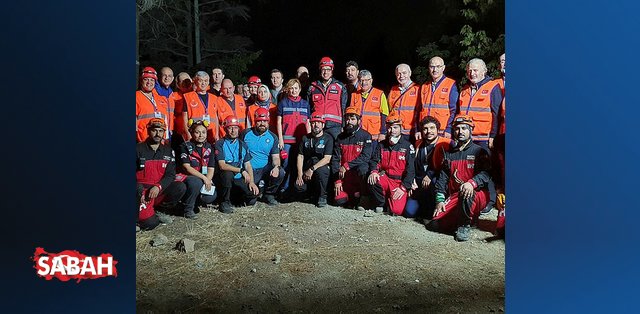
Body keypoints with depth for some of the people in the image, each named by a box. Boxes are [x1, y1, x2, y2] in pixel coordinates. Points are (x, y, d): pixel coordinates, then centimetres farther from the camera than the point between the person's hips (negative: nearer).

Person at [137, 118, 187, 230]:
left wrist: (158, 187, -19)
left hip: (159, 190, 4)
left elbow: (170, 175, 0)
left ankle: (159, 209, -5)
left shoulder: (168, 151, 8)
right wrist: (140, 193, -18)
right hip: (142, 190, -4)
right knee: (150, 223, -25)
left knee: (180, 187, -25)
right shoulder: (138, 149, -2)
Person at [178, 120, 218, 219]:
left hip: (205, 179, 4)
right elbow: (187, 167, -15)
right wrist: (203, 178, -23)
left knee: (211, 197, -24)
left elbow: (211, 169, 2)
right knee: (196, 183, -38)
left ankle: (194, 202, 12)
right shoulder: (185, 146, -5)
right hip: (187, 177, -4)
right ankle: (188, 209, -14)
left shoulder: (209, 148, 7)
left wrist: (208, 181, -18)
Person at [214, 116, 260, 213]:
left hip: (239, 179, 4)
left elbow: (248, 165, 8)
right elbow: (222, 165, -16)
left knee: (254, 193, -20)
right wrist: (241, 170, -21)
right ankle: (225, 202, -15)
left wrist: (251, 181, -5)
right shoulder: (220, 144, -5)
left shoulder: (243, 145, 12)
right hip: (225, 177, -4)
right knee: (228, 173, -38)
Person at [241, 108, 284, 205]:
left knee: (280, 172, -27)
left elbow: (275, 157, 2)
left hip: (265, 168, 2)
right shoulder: (246, 134, -1)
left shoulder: (272, 137, 4)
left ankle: (269, 194, 1)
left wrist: (276, 167, -22)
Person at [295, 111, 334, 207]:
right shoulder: (305, 138, 10)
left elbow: (327, 159, -12)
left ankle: (322, 196, -13)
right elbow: (300, 156, 5)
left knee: (320, 170, -39)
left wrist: (312, 169, -22)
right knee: (298, 187, -22)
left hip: (322, 168, -3)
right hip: (307, 170, 4)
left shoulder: (328, 138, -2)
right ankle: (313, 193, 14)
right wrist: (300, 174, -8)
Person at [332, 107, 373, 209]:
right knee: (339, 201, -13)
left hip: (359, 172, -3)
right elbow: (335, 159, 4)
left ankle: (364, 197, -18)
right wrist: (337, 180, -6)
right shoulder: (340, 138, 7)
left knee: (362, 168, -38)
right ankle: (355, 195, 19)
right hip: (345, 175, 3)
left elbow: (365, 157, -17)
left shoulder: (366, 136, -5)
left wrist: (347, 166, -24)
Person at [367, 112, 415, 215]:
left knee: (397, 210, -22)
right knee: (372, 180, -31)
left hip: (400, 182, -3)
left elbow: (410, 170, -7)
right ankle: (381, 204, -4)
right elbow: (374, 160, 3)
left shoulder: (407, 146, -1)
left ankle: (391, 200, 16)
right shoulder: (382, 145, 11)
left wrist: (403, 187, -16)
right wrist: (374, 171, -21)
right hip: (385, 179, 3)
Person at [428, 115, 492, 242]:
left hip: (478, 195, -5)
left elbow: (486, 173, -13)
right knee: (434, 225, -14)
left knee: (466, 193, -42)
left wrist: (472, 183, -34)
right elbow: (443, 178, 14)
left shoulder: (479, 151, 3)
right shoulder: (449, 154, 18)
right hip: (454, 197, 5)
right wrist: (440, 200, 2)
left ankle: (465, 225, -19)